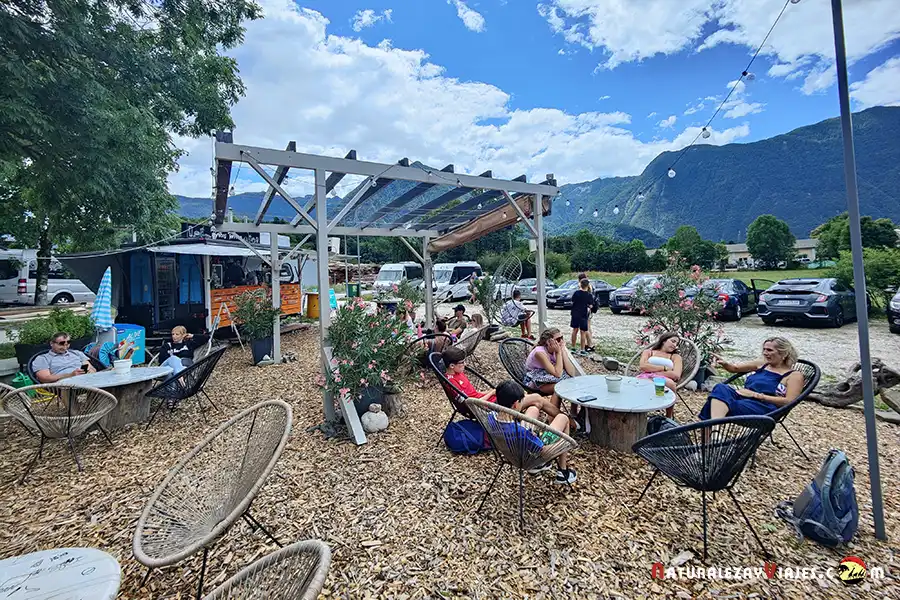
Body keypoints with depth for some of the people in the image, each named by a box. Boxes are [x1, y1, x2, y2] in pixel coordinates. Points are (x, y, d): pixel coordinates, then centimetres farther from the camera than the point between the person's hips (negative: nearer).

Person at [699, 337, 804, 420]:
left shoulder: (794, 375, 7)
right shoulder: (762, 363, 24)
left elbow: (789, 401, -5)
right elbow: (735, 368, 28)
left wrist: (755, 395, -12)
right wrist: (724, 363, 3)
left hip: (764, 408, -5)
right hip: (743, 399, 5)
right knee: (721, 388, -33)